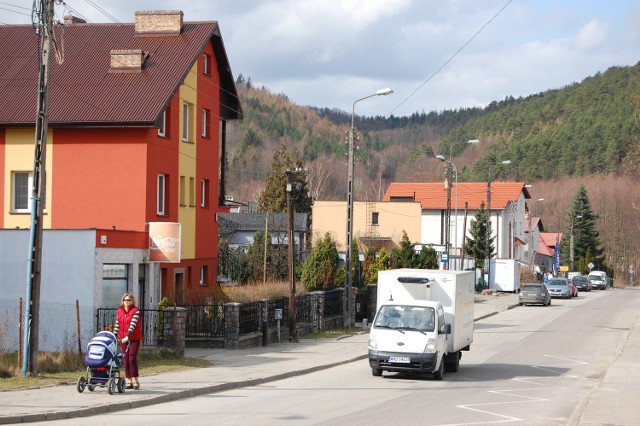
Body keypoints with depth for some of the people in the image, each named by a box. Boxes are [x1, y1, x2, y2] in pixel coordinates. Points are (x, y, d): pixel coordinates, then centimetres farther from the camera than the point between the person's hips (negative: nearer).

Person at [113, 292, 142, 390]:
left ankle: (135, 381, -5)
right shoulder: (119, 311, 7)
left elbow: (133, 324, -22)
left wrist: (127, 336, -32)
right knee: (126, 360, 3)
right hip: (123, 338, 5)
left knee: (132, 359, -11)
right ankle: (129, 382, 7)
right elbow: (117, 325, 10)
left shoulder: (135, 311, -10)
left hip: (134, 338, -5)